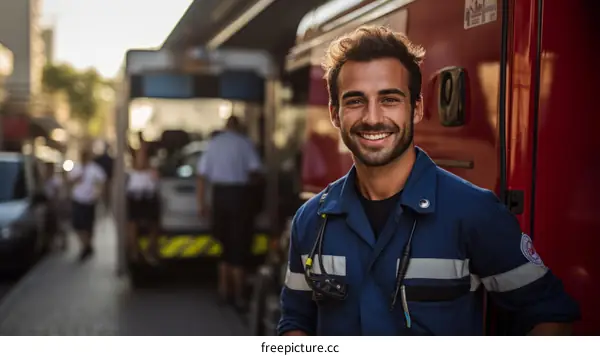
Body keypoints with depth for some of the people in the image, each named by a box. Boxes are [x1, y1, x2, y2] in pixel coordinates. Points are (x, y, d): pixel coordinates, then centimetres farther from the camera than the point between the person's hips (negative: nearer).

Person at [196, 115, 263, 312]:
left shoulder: (213, 143, 7)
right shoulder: (244, 142, -2)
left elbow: (202, 175, 2)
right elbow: (254, 170, -11)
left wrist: (201, 204, 5)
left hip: (219, 194, 4)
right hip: (239, 193, -4)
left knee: (226, 244, 18)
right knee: (239, 246, 2)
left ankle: (224, 291, 23)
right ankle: (238, 297, 5)